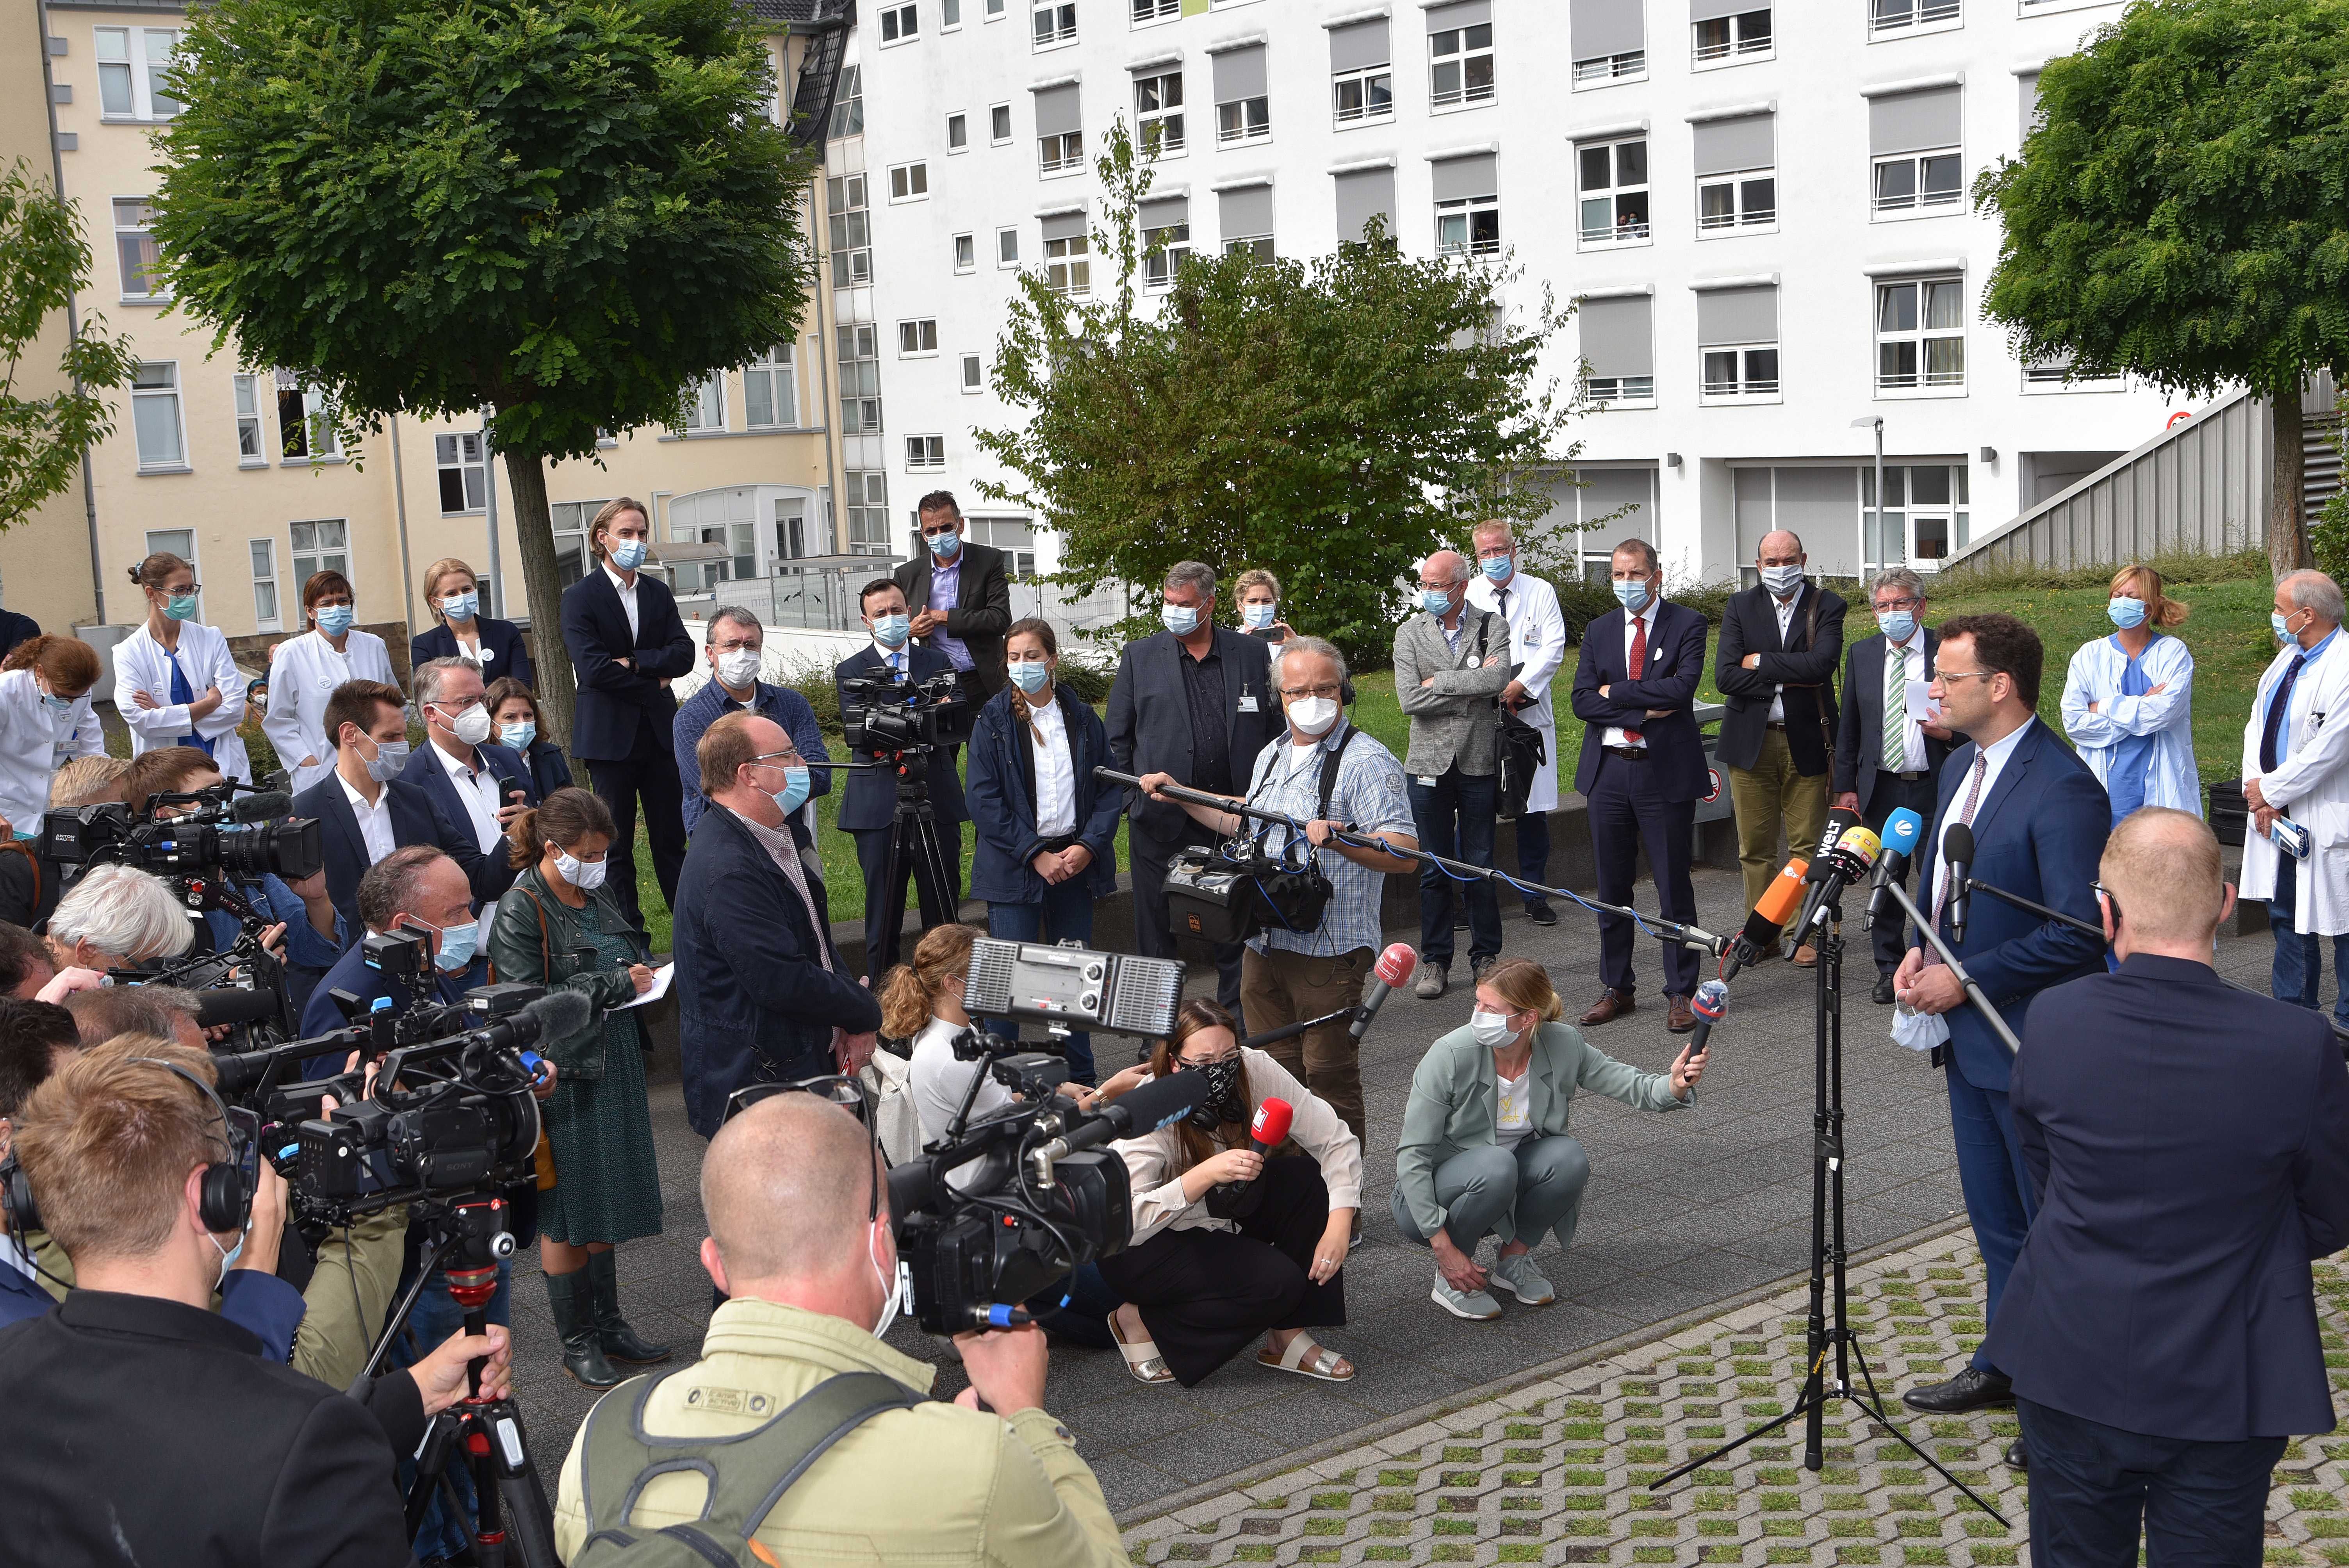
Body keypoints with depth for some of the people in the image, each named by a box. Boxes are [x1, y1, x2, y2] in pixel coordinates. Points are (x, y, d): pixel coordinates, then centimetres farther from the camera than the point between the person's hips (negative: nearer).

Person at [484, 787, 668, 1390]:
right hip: (562, 1078, -7)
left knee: (605, 1205, 16)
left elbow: (636, 953, 24)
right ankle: (577, 1341, 15)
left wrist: (644, 973, 1)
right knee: (566, 1214, 3)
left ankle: (609, 1324, 28)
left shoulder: (600, 895, 9)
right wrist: (615, 985, -21)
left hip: (614, 1068, 7)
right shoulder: (519, 912, -14)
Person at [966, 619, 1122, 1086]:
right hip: (1015, 868, -3)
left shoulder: (1082, 718, 7)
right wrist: (1035, 855, -13)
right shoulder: (993, 721, -1)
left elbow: (1110, 788, 6)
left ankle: (1080, 1079, 20)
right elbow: (985, 802, -7)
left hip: (1076, 862, 3)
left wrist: (1088, 846, -9)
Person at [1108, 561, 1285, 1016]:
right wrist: (1135, 797, 0)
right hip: (1162, 822, 0)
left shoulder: (1253, 654, 5)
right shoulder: (1140, 656, 5)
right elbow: (1117, 739, 8)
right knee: (1157, 932, 5)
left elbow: (1275, 727, 8)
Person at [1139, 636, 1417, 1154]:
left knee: (1330, 1077, -2)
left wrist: (1339, 840, -33)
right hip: (1263, 942, 8)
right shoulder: (1272, 757, 15)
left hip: (1329, 950, -7)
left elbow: (1406, 854, -19)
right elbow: (1247, 824, 33)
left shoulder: (1367, 762, -11)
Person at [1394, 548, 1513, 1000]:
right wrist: (1471, 689, -10)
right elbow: (1410, 699, -9)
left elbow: (1499, 679, -17)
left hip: (1479, 761, -1)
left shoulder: (1493, 626, 2)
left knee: (1480, 865, 5)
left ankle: (1485, 957, 18)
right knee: (1434, 869, 5)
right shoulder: (1410, 633, 4)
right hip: (1429, 763, 1)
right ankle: (1435, 962, 14)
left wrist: (1439, 681, -13)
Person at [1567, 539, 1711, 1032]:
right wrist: (1643, 712, -12)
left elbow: (1682, 686, -16)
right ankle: (1617, 988, 20)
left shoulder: (1687, 625, 0)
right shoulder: (1598, 632, 12)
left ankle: (1681, 993, 10)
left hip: (1666, 771, -4)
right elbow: (1583, 700, 0)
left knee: (1674, 885, 1)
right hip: (1608, 771, 4)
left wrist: (1616, 692, -10)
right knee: (1612, 887, 9)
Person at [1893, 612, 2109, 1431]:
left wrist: (1966, 979, -21)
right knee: (1994, 1217, 22)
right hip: (1969, 1034, 9)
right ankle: (2005, 1364, 37)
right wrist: (1921, 951, 2)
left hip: (2033, 1041, -9)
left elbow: (2079, 933, -25)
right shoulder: (1963, 764, 8)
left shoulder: (2063, 789, -22)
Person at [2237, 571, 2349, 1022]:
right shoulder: (2288, 658, 9)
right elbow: (2257, 726, 9)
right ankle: (2293, 1010, 29)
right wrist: (2258, 793, -4)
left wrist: (2269, 791, -12)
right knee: (2286, 915, 16)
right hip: (2275, 814, 9)